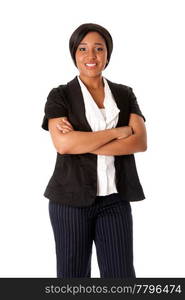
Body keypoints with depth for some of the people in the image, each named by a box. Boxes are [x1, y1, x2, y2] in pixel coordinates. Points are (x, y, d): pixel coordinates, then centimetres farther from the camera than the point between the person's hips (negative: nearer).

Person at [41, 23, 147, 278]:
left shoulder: (125, 94, 8)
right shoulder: (60, 96, 0)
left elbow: (140, 141, -6)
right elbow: (63, 144, -17)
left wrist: (83, 143, -15)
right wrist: (118, 132, -12)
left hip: (115, 199, 2)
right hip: (72, 199, -2)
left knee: (121, 276, 1)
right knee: (73, 274, 9)